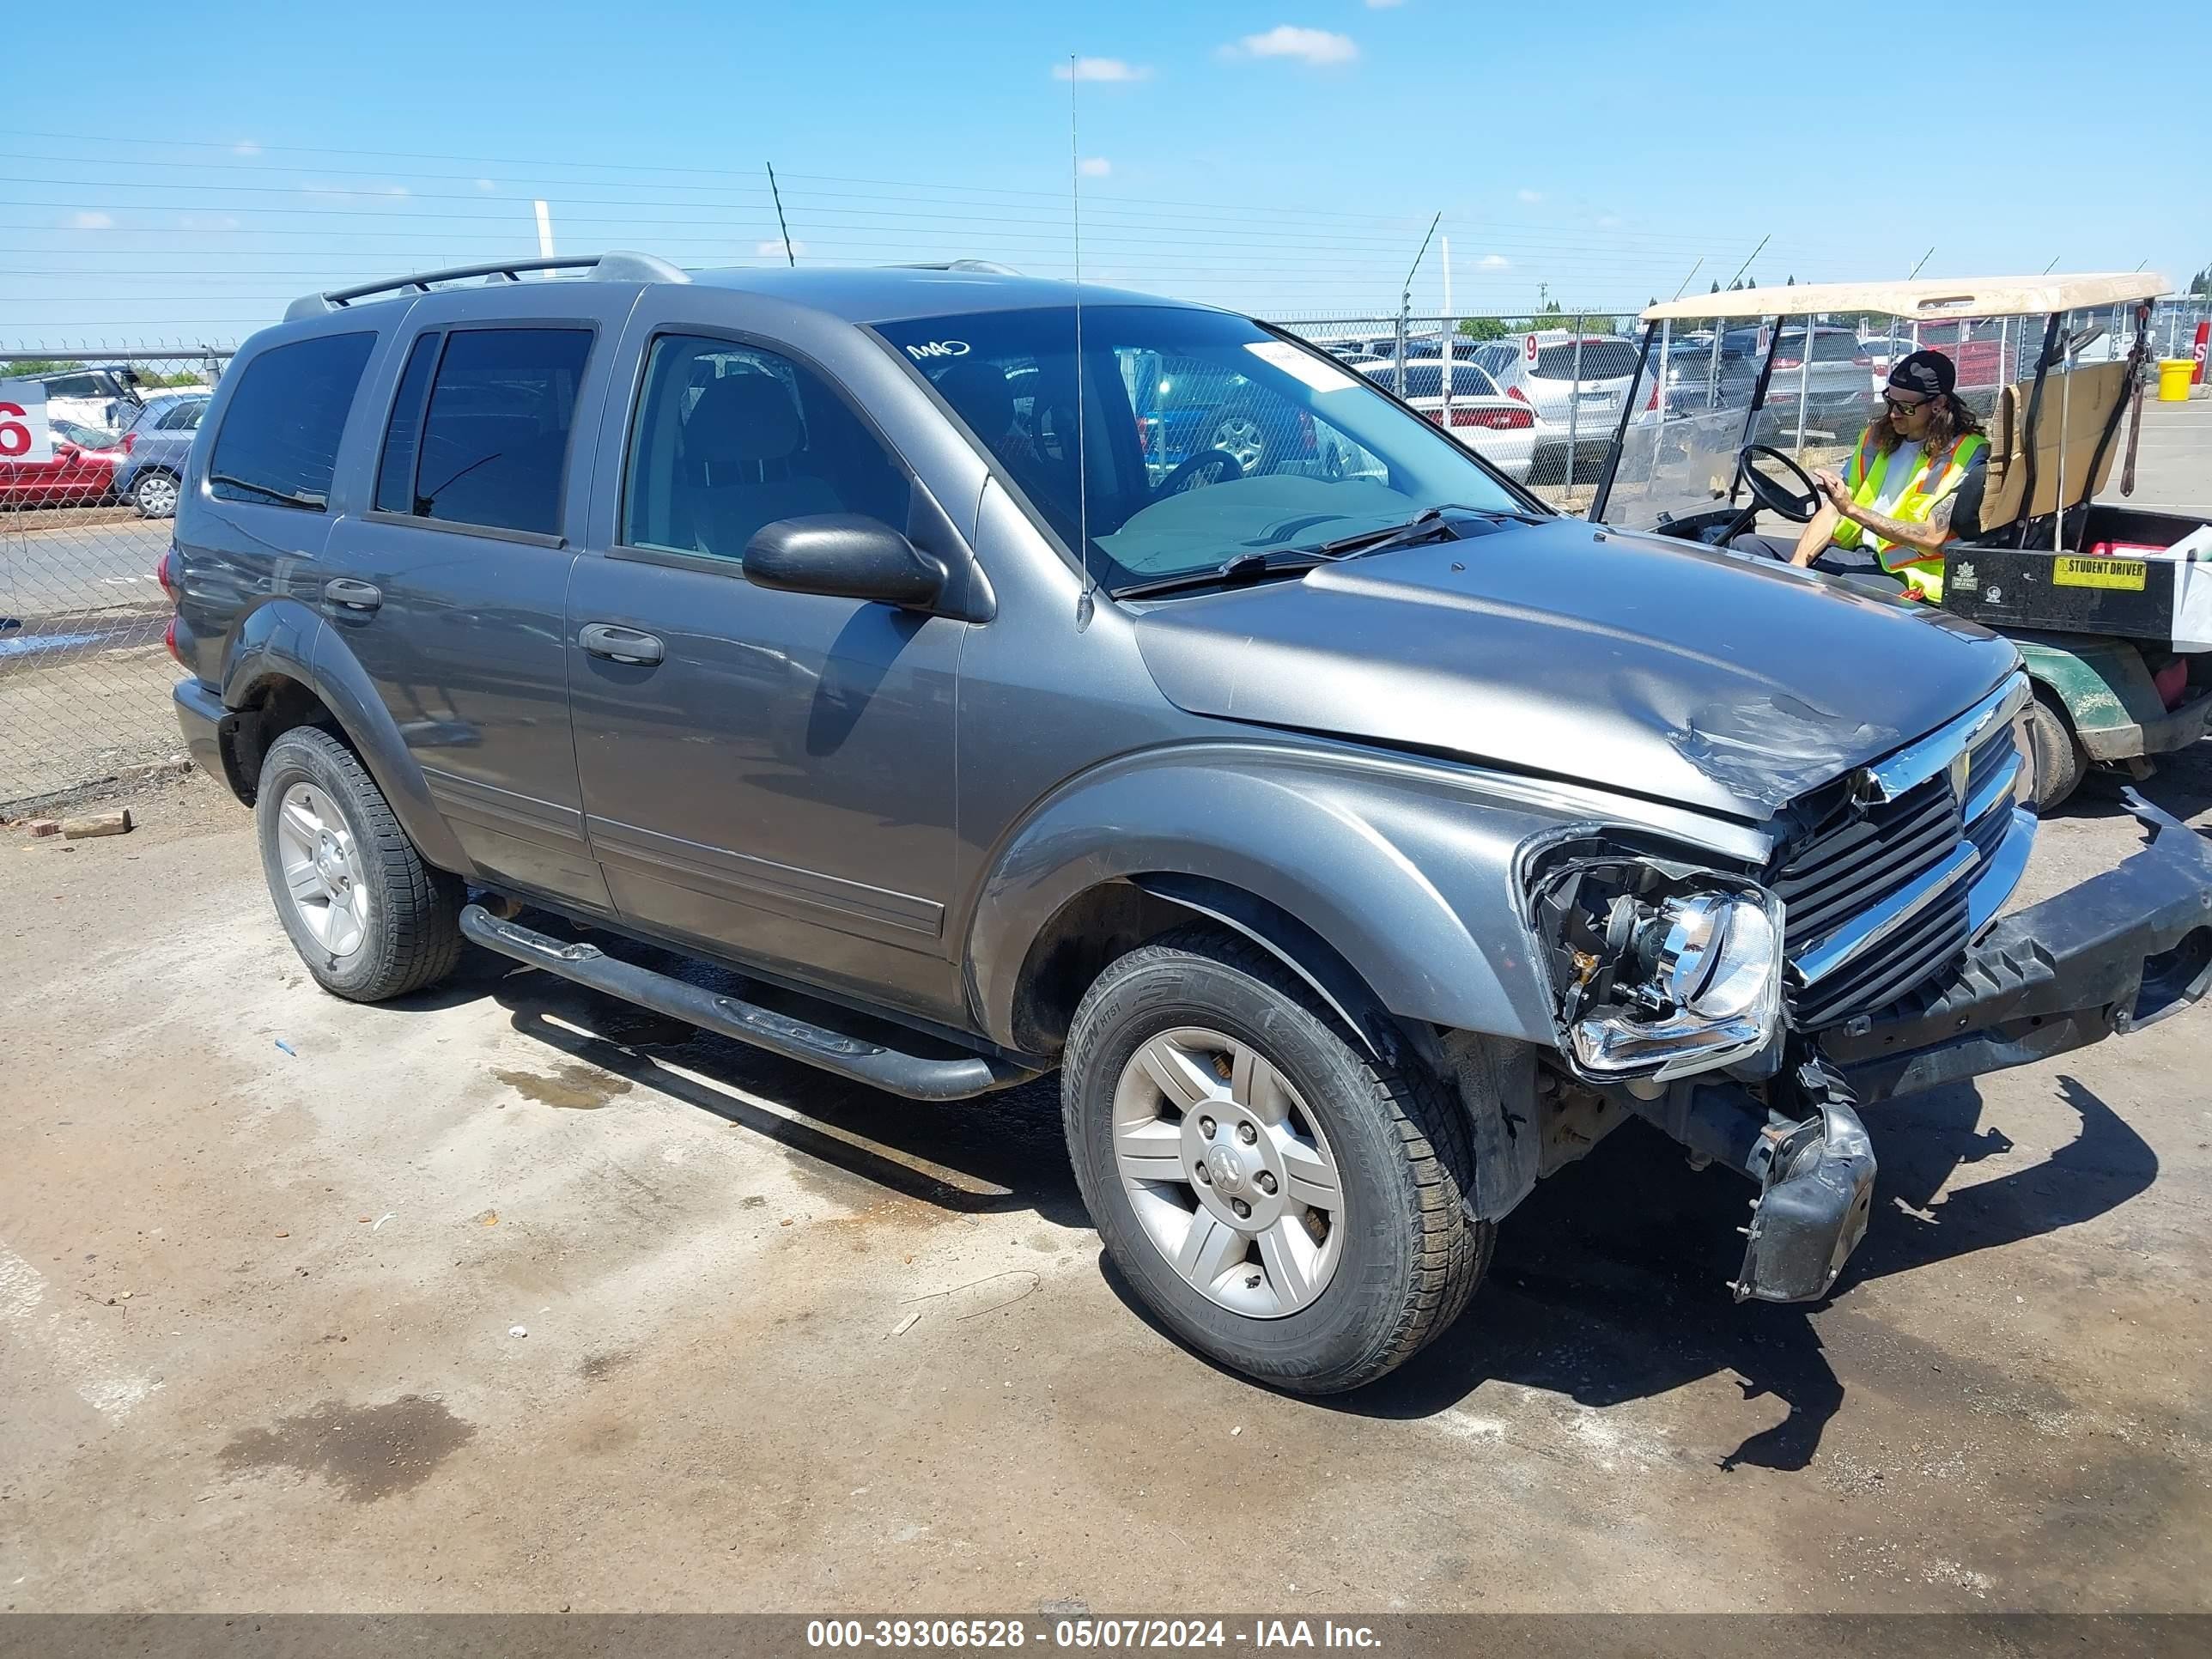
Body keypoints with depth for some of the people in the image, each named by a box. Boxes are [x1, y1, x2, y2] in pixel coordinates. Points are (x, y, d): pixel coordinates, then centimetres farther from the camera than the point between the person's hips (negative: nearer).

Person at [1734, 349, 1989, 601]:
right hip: (1857, 554, 7)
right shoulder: (1877, 435, 14)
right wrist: (1797, 564, -9)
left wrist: (1853, 509, -19)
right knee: (1747, 545, -7)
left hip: (1908, 575, -7)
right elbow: (1834, 508, 7)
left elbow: (1932, 538, -15)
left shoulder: (1966, 454, -5)